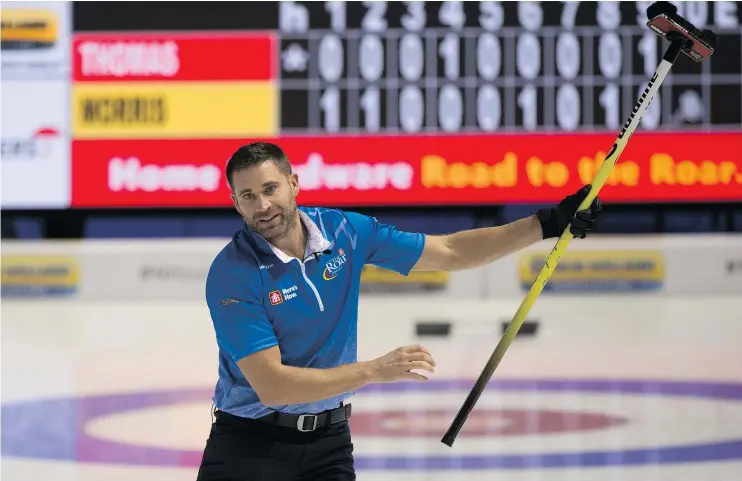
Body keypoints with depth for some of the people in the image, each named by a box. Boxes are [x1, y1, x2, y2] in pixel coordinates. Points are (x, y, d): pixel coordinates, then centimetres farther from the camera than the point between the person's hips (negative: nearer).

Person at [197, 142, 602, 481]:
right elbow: (271, 385, -23)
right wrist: (375, 370, -25)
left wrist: (548, 224, 2)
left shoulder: (345, 232, -3)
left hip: (328, 439, 4)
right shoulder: (231, 274, -18)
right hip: (250, 439, -4)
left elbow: (449, 252, 6)